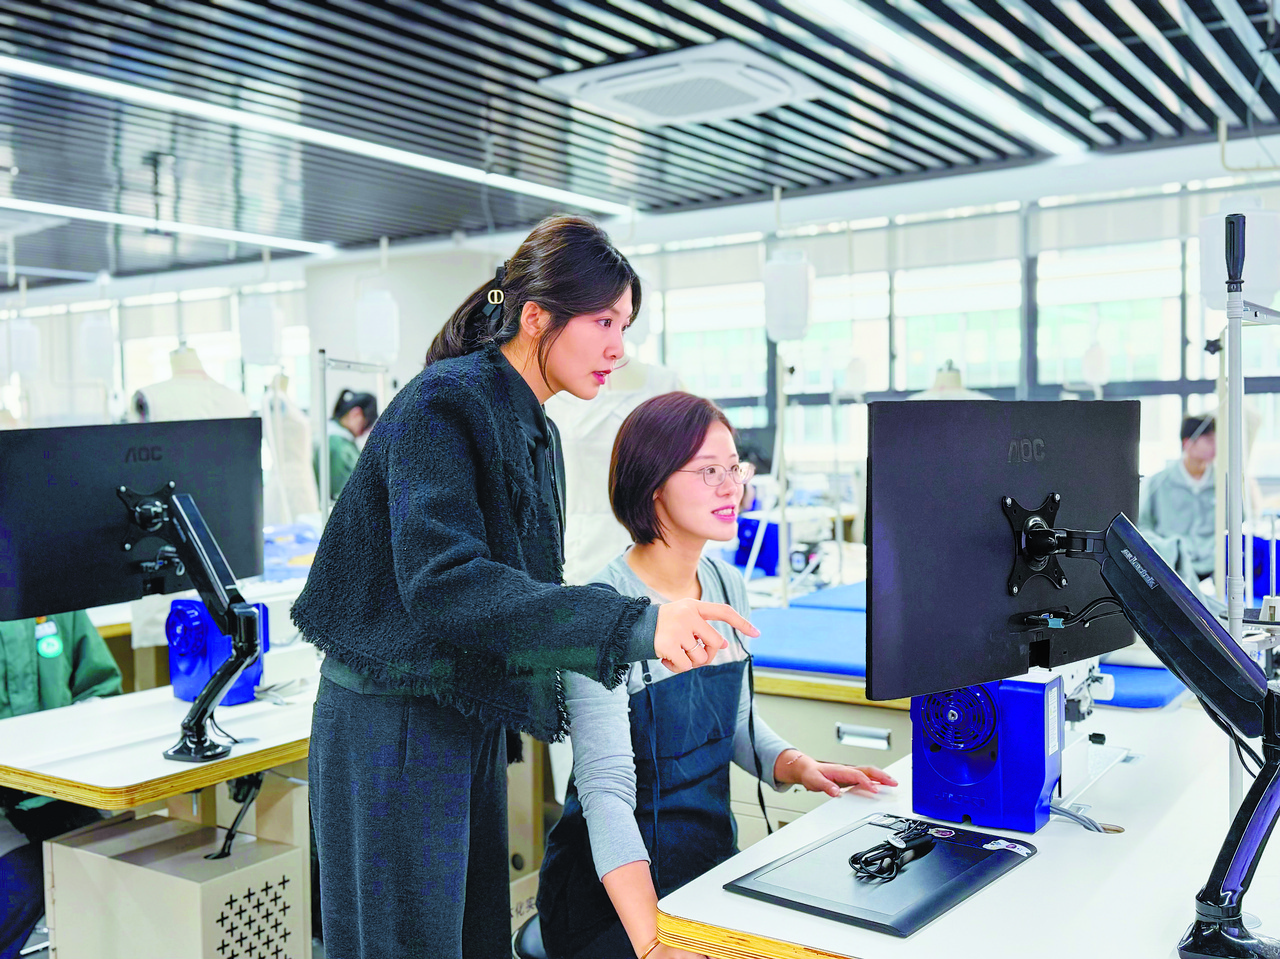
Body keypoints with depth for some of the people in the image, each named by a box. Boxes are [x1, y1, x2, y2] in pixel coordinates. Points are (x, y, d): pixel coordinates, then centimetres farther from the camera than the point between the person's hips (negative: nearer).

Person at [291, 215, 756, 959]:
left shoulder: (533, 429, 11)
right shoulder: (444, 405, -17)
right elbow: (442, 580, -30)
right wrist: (636, 626, -36)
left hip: (470, 722, 9)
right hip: (396, 723, -8)